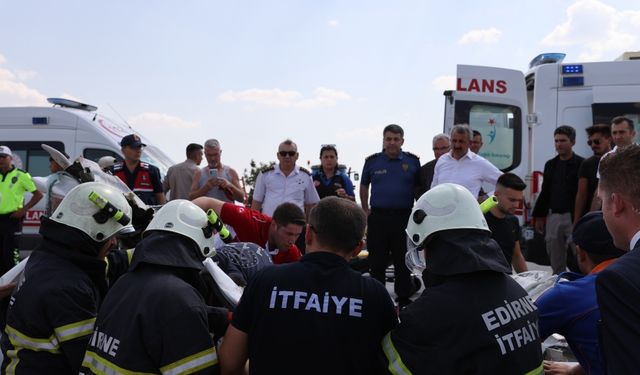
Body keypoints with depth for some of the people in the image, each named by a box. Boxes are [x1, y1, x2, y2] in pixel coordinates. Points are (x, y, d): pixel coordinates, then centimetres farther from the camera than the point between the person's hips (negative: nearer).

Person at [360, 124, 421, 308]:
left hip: (403, 217, -1)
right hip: (378, 217, 1)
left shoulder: (413, 161, 2)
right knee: (377, 262, 8)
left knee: (403, 261, 6)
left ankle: (404, 300, 17)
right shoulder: (372, 161, 4)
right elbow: (364, 186, 17)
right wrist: (366, 211, 12)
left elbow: (419, 188, 10)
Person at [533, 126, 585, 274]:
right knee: (556, 264, 12)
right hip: (553, 216, 6)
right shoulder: (550, 165, 13)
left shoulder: (581, 164, -5)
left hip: (574, 217, -5)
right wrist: (539, 216, 14)